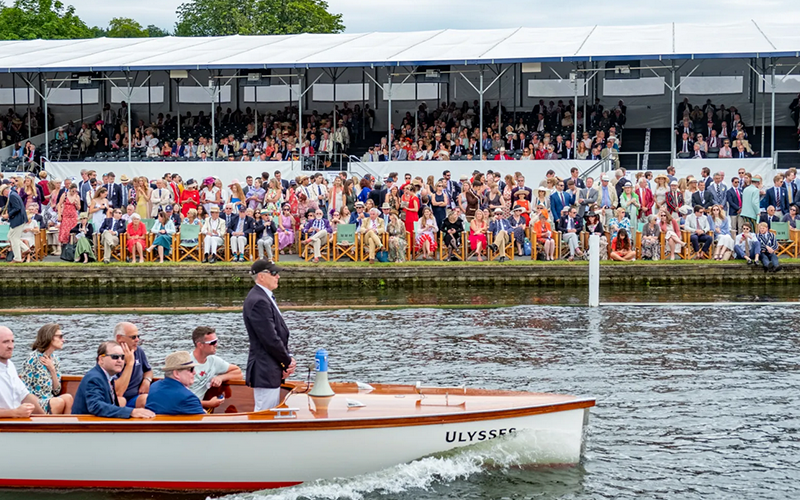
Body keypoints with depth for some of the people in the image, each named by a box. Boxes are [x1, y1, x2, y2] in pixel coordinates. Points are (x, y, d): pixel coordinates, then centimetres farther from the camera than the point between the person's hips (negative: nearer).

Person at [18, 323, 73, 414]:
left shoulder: (55, 358, 11)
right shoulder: (34, 358, -9)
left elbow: (56, 391, 10)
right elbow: (24, 387, -10)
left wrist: (52, 370, -2)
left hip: (49, 400, 6)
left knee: (68, 398, -25)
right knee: (60, 401, -32)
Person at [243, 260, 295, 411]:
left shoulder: (266, 298, 15)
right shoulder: (258, 302, -19)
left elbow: (280, 333, 18)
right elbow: (270, 339, -20)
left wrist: (288, 359, 5)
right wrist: (287, 362, -9)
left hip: (272, 371, 11)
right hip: (265, 371, -11)